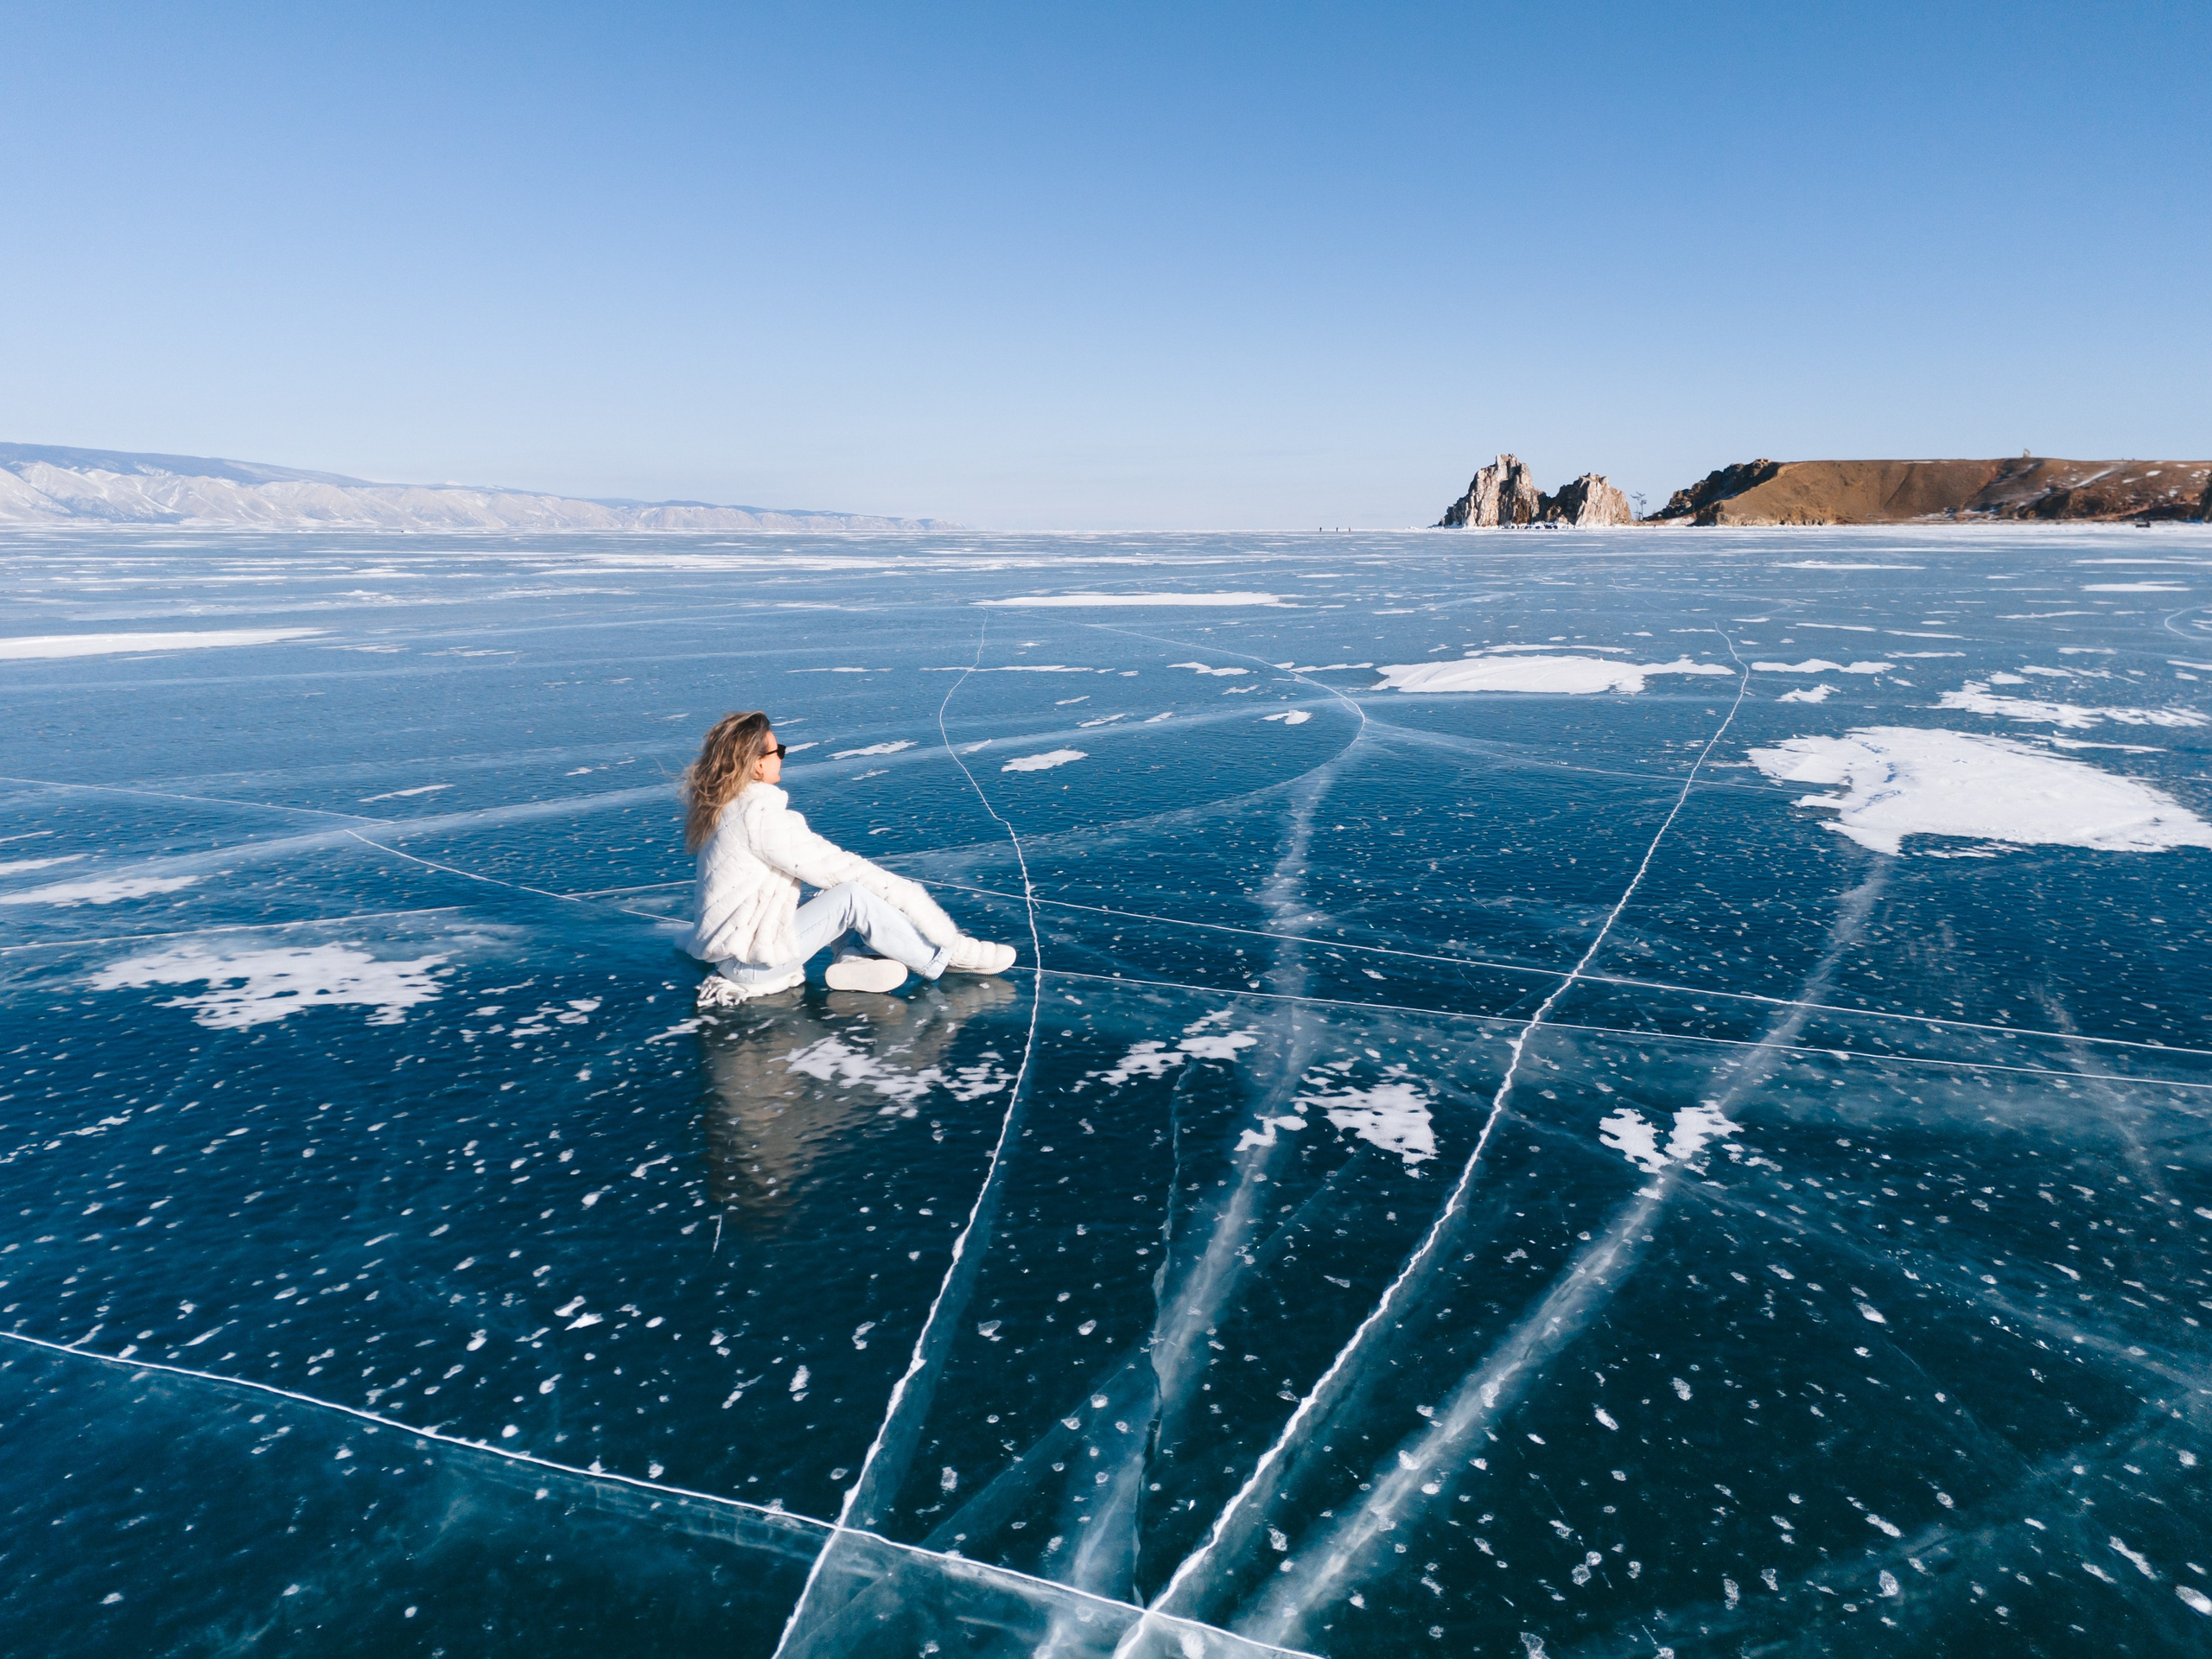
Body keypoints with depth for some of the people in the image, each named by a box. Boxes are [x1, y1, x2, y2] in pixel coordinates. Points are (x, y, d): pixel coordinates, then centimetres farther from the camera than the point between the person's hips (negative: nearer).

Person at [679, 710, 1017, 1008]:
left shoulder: (719, 807, 9)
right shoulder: (759, 814, -20)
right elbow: (828, 865, -18)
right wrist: (901, 891, -10)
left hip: (729, 948, 10)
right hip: (751, 964, -10)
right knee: (853, 895, -19)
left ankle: (849, 961, -6)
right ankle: (947, 957, -7)